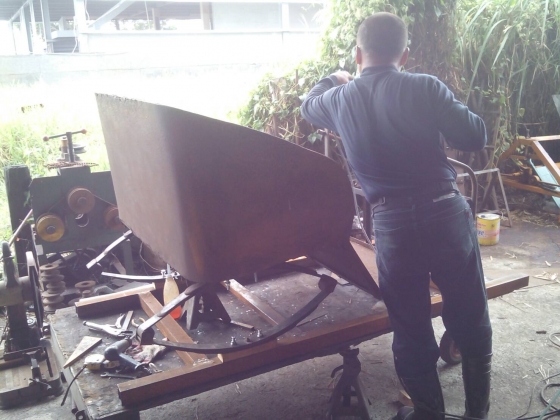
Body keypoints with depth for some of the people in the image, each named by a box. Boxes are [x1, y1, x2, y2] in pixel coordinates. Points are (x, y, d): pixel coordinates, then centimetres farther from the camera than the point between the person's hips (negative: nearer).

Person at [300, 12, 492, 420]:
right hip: (447, 213, -1)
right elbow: (476, 137, -3)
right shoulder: (426, 87, -7)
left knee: (410, 329, 16)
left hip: (393, 224, 1)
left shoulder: (340, 99, 4)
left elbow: (308, 105, 27)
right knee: (470, 321, 17)